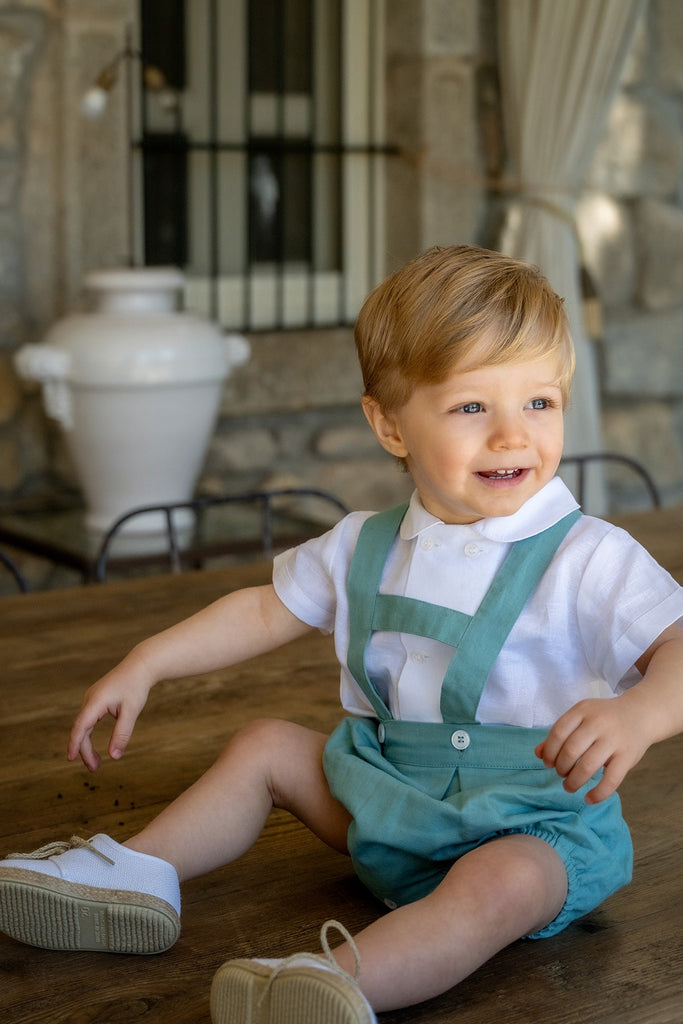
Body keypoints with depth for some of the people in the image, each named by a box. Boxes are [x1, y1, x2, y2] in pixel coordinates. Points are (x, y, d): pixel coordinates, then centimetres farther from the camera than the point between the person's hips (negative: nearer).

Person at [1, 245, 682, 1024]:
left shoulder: (589, 559, -17)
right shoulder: (365, 547, 2)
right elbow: (266, 610, 14)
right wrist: (147, 663, 9)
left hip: (534, 821, -6)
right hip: (388, 797, 6)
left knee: (501, 884, -37)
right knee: (264, 746, 9)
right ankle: (137, 874, 10)